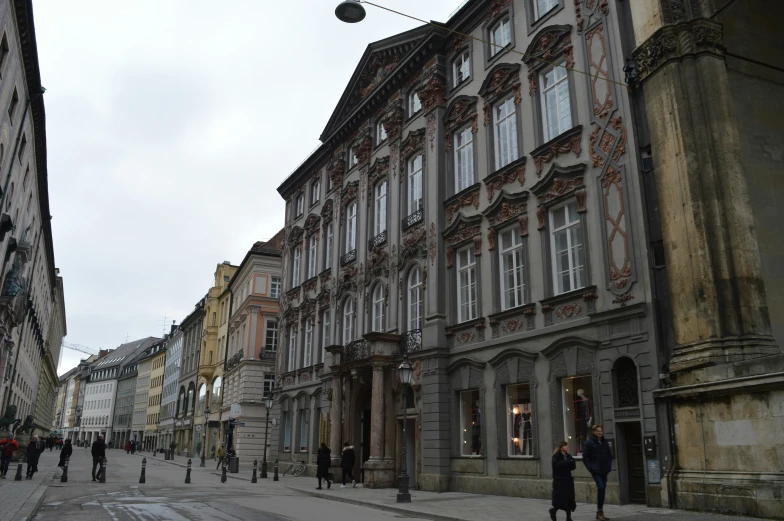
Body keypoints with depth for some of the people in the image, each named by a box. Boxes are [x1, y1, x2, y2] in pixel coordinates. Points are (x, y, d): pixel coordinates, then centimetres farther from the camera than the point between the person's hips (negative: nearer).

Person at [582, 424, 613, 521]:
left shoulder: (605, 442, 10)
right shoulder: (589, 443, -6)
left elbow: (610, 455, 20)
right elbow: (585, 457, -5)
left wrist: (609, 466, 9)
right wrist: (590, 468, -11)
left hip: (604, 470, 6)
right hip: (596, 470, -6)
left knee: (602, 489, 8)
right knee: (601, 487, -18)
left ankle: (599, 513, 19)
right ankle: (600, 511, -7)